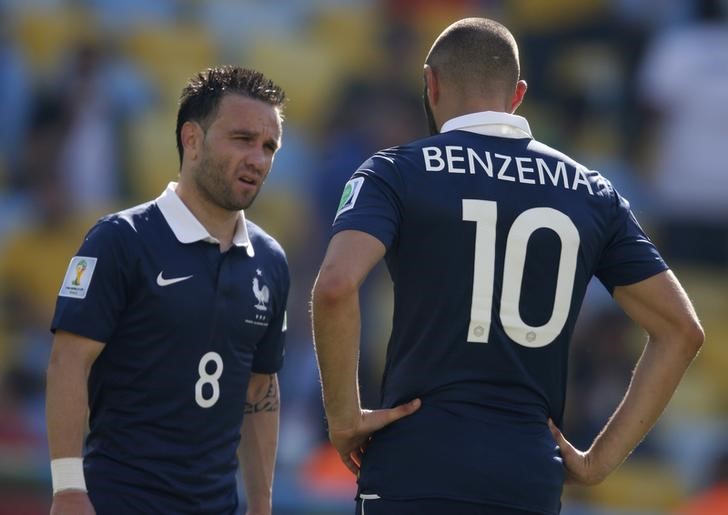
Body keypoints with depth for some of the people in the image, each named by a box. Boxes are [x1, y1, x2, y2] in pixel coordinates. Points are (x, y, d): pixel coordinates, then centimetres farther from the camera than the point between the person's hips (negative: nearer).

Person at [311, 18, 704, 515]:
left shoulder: (395, 174, 0)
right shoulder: (590, 193, 12)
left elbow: (336, 287, -18)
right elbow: (681, 330, 10)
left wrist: (344, 416, -6)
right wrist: (599, 461, 10)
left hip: (414, 473, -3)